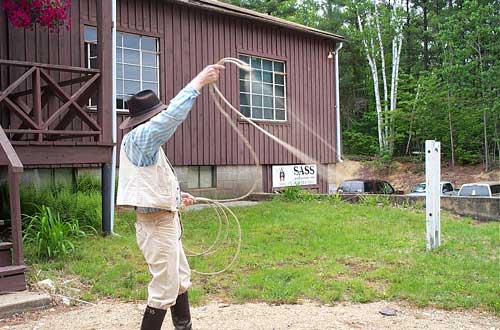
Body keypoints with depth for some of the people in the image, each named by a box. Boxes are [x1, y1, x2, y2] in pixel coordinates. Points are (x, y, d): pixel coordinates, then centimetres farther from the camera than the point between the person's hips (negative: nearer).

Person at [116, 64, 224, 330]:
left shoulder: (139, 140, 12)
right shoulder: (141, 136, -19)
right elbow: (173, 115, -34)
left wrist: (174, 195, 20)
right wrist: (198, 82, -29)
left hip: (166, 221, 11)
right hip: (157, 224, -11)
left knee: (181, 280, 24)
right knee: (165, 290, -2)